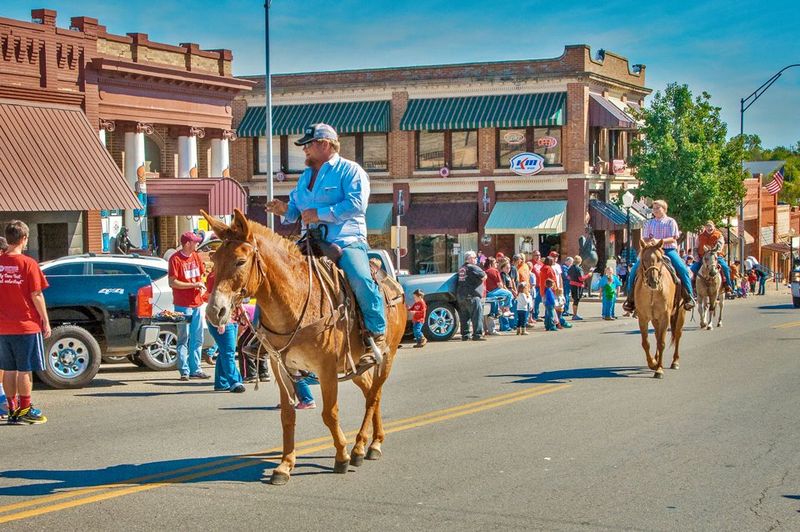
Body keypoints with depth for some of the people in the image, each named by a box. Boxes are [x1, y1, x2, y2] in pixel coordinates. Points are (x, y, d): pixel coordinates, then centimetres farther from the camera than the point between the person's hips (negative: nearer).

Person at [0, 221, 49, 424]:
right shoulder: (28, 264, -11)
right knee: (25, 370, 3)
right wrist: (46, 322, -3)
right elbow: (36, 296, -11)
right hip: (26, 325, -4)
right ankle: (25, 410, 7)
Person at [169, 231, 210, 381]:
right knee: (184, 339, -2)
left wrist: (201, 286, 2)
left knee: (197, 339, 10)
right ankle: (184, 371, 1)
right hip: (183, 305, -7)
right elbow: (173, 282, -16)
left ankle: (195, 369, 16)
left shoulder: (196, 256, 11)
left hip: (196, 303, 7)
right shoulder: (176, 259, -11)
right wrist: (194, 285, -17)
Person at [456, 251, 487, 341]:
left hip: (460, 296, 8)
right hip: (472, 296, -8)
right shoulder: (472, 267, -8)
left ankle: (465, 335, 13)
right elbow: (483, 276, -12)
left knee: (464, 317, 11)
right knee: (477, 316, -7)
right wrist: (484, 275, 9)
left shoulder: (461, 268, 17)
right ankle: (477, 334, -11)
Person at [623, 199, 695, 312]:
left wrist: (659, 241, -21)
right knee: (634, 270, -15)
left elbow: (673, 239, -5)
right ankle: (630, 298, -5)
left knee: (683, 269, -26)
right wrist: (649, 242, -14)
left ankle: (689, 297, -16)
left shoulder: (670, 222, 5)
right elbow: (645, 239, 11)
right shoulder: (649, 223, 15)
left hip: (669, 250, -3)